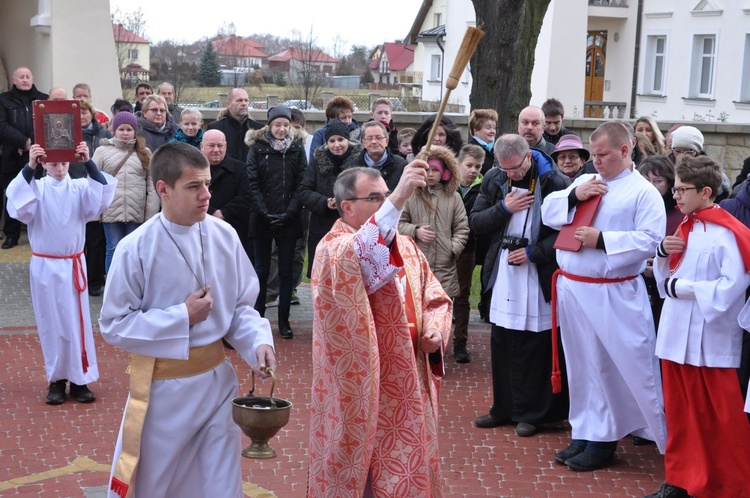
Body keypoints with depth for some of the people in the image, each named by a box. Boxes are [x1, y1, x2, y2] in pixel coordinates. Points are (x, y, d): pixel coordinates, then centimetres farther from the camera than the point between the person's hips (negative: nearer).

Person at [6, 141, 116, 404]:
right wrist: (29, 167, -34)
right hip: (44, 266, -1)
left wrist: (88, 163, -32)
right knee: (51, 324, 7)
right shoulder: (35, 188, -4)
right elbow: (18, 202, -24)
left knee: (77, 322, 5)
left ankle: (79, 379, 13)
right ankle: (56, 380, 17)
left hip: (73, 266, 1)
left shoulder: (80, 188, -1)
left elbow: (102, 196, -20)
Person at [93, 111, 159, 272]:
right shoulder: (102, 150, 4)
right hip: (111, 211, -1)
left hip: (137, 212, 1)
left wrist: (151, 216, -1)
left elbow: (152, 187, 5)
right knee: (114, 250, 4)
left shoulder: (145, 153, 8)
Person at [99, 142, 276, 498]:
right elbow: (114, 325, -12)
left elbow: (241, 306, 3)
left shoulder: (224, 236, -5)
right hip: (163, 387, -3)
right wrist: (182, 318, -18)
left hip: (216, 380, 3)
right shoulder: (136, 249, -16)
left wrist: (258, 342, -16)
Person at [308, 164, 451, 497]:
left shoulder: (405, 246, 9)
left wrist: (435, 330, -5)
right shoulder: (332, 248, -13)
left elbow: (435, 297, 17)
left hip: (407, 386, 6)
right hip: (360, 389, -6)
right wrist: (397, 201, -46)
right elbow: (355, 260, -37)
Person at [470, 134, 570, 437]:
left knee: (535, 347, 1)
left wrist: (533, 252, -14)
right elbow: (476, 222, 6)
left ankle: (530, 413, 14)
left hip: (539, 275, -5)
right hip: (502, 273, 5)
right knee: (501, 344, 11)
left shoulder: (555, 182, -11)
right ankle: (503, 408, 23)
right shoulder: (494, 180, 5)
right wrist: (504, 208, -10)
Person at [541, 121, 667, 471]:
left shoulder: (643, 191, -5)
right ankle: (588, 436, 25)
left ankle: (670, 441, 9)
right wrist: (573, 195, -5)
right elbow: (548, 213, 11)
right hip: (573, 289, 6)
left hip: (615, 296, -6)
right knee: (585, 366, 14)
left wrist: (602, 240, -17)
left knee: (629, 367, -4)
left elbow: (650, 241, -15)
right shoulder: (584, 181, 13)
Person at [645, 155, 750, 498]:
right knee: (679, 414, 16)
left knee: (720, 418, 1)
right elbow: (665, 276, 19)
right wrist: (663, 252, -1)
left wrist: (682, 287, -16)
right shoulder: (684, 228, 11)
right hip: (676, 334, 8)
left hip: (709, 340, -8)